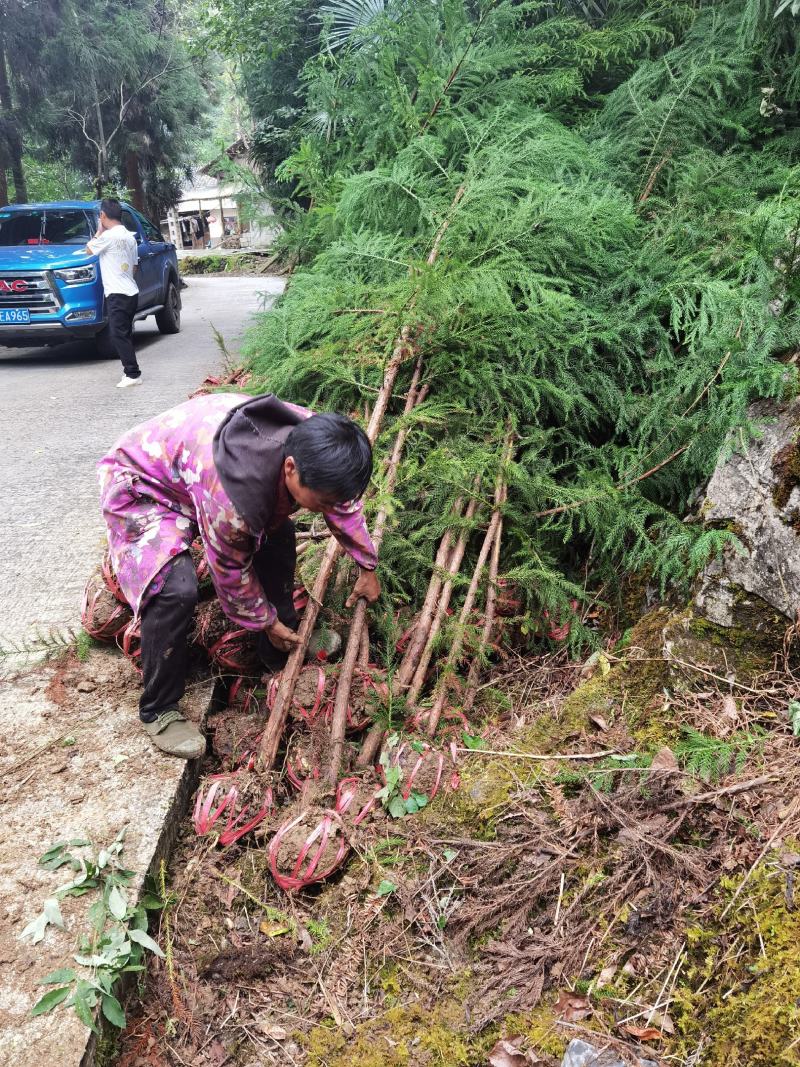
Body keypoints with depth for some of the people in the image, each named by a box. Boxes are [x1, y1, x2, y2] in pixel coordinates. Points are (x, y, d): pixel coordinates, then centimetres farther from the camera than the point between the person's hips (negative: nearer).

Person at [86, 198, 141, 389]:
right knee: (125, 334, 13)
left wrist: (99, 231, 12)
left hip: (117, 294, -9)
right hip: (131, 292, 9)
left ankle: (132, 374, -12)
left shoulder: (109, 236, -13)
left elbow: (89, 250, 3)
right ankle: (130, 371, 15)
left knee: (119, 335, -9)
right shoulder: (130, 237, 13)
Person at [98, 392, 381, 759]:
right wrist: (265, 621, -6)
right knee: (176, 590, -28)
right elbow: (231, 570, -22)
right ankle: (158, 711, -6)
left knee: (277, 533, 6)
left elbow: (346, 506, 0)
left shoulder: (312, 445, -22)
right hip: (140, 487, -8)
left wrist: (367, 567, 11)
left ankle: (282, 651, 24)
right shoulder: (232, 493, -43)